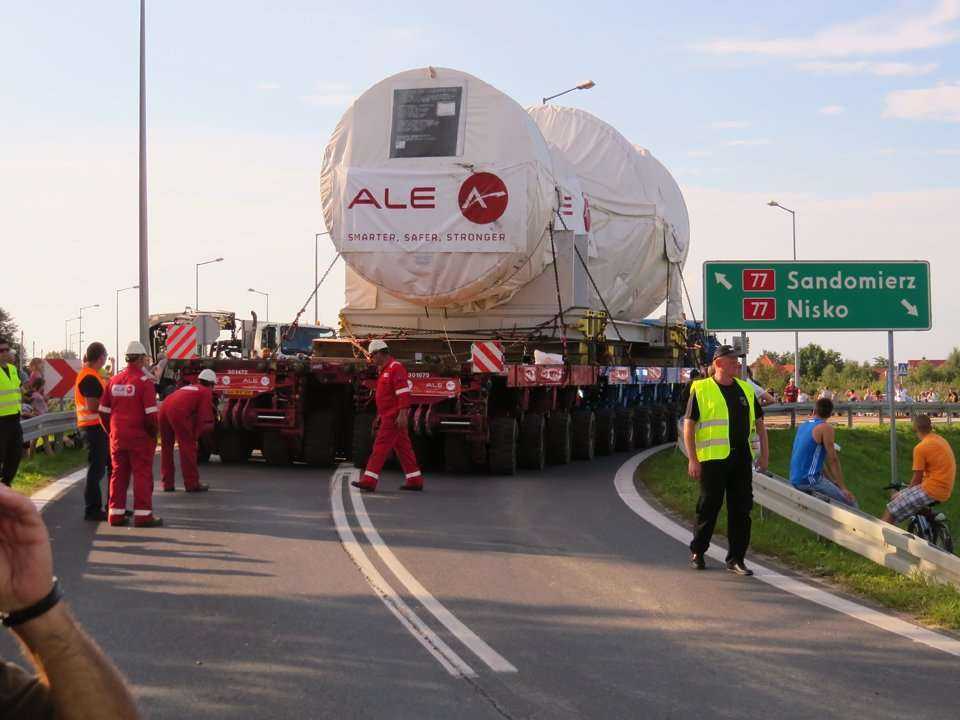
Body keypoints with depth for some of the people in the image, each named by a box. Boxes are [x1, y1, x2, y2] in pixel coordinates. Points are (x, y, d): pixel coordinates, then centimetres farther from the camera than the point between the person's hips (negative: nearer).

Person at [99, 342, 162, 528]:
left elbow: (103, 411, 11)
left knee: (118, 474, 11)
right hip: (139, 436, -6)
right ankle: (143, 514, -4)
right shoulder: (144, 381, -11)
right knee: (142, 474, -2)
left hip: (117, 436, 6)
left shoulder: (114, 381, 8)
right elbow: (151, 412, -16)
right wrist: (154, 432, -3)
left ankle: (116, 513, 13)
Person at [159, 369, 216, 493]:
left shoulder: (188, 387, 36)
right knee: (188, 446, 2)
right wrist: (196, 435, 17)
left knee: (166, 447, 18)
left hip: (164, 408, 7)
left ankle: (167, 483, 22)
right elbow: (204, 416, 7)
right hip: (178, 412, -7)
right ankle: (192, 484, 3)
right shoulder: (206, 392, 15)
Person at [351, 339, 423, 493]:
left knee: (380, 446, -12)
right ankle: (415, 480, 12)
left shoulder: (395, 368, -13)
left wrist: (402, 414, -27)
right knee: (403, 447, 10)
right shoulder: (385, 370, 19)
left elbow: (403, 392, -21)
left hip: (394, 417, -10)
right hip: (389, 417, 10)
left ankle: (369, 481, -14)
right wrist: (380, 416, 24)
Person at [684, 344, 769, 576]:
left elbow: (759, 422, 19)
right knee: (709, 507, 2)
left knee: (741, 508, 3)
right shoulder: (701, 390, -3)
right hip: (713, 458, -5)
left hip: (741, 458, 5)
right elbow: (688, 426, -4)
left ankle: (736, 558, 10)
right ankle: (697, 552, 19)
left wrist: (764, 453, 10)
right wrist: (692, 459, -10)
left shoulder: (745, 389, 14)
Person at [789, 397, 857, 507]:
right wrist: (843, 488, -9)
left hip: (794, 480, 9)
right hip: (809, 480, -9)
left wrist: (833, 481, 25)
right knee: (851, 504, -6)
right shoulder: (826, 428, -10)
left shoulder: (803, 426, 15)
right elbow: (833, 460, -13)